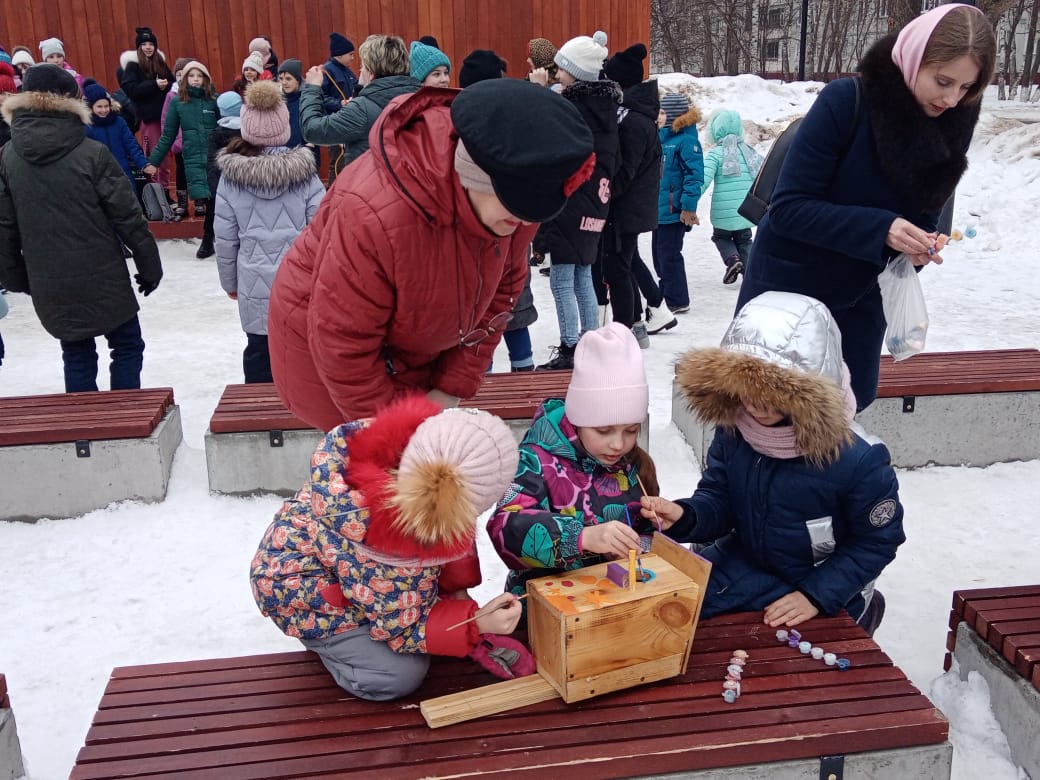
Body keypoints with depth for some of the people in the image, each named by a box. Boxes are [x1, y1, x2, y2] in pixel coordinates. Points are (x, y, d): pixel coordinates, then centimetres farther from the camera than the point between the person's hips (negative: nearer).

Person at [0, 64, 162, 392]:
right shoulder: (92, 153, -12)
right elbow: (128, 216, -10)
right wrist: (149, 265, 0)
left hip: (49, 285, 4)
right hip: (102, 278, -4)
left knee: (77, 356, 15)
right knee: (127, 346, 12)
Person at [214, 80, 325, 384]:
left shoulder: (231, 175, -2)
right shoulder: (303, 170, -6)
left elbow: (225, 237, 2)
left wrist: (230, 281, 15)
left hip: (255, 285, 1)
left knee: (259, 352, 12)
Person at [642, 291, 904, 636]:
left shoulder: (860, 461, -28)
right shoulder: (733, 429, -17)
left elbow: (876, 542, -14)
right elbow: (719, 499, -6)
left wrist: (816, 595, -20)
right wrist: (686, 515, -30)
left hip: (822, 581, -4)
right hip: (744, 558, 5)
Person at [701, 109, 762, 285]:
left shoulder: (716, 153, -8)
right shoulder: (750, 152, 6)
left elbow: (704, 180, -19)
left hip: (723, 212, -4)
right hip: (746, 210, 4)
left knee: (721, 237, 18)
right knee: (744, 240, 19)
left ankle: (732, 259, -6)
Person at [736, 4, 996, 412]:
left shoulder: (952, 124, -5)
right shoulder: (846, 101, -22)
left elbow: (924, 209, 5)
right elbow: (787, 207, -25)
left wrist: (918, 245, -18)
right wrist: (879, 228, -34)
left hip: (859, 295, 5)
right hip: (786, 284, -5)